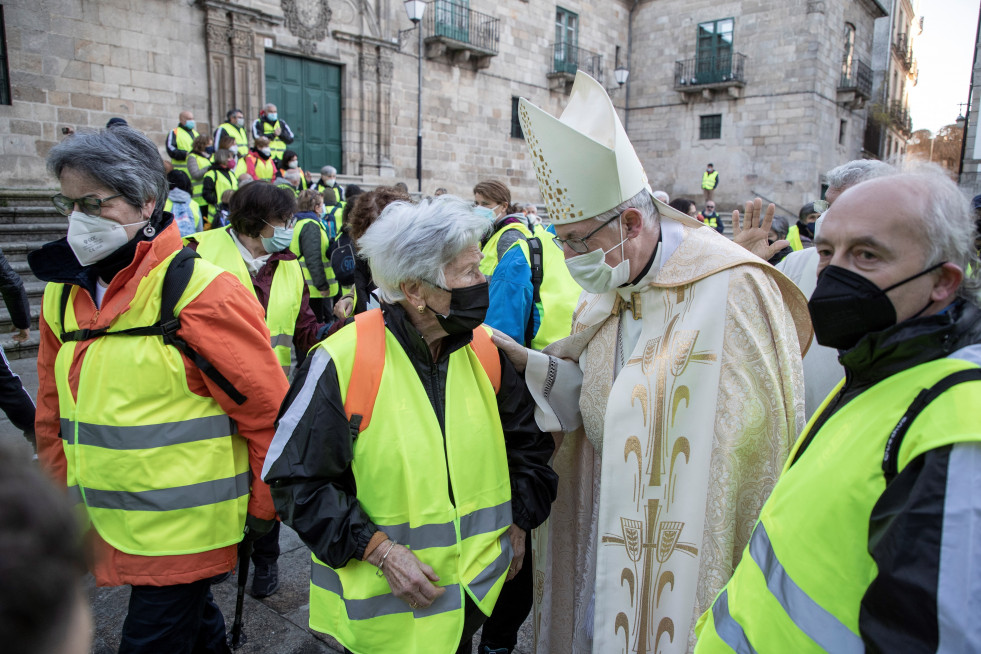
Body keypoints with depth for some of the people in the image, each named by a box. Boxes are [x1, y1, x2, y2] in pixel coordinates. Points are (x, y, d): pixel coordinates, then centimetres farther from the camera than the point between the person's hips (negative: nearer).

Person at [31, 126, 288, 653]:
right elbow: (54, 411, 16)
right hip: (104, 526, 7)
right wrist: (63, 491, 18)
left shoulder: (198, 292, -17)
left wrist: (261, 509, -6)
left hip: (184, 529, -6)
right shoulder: (62, 292, 5)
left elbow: (269, 411, -14)